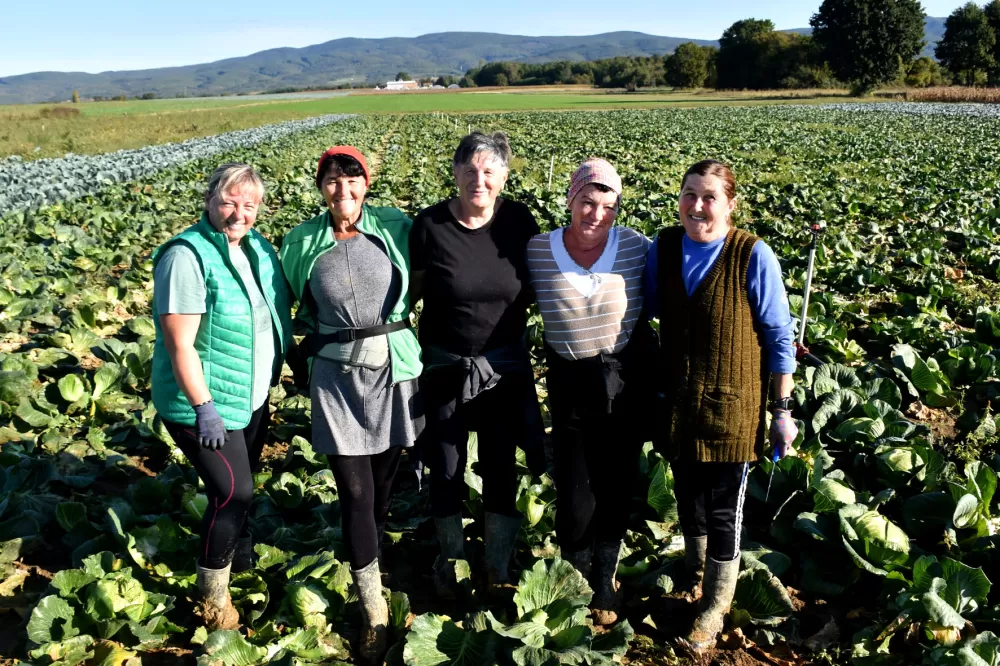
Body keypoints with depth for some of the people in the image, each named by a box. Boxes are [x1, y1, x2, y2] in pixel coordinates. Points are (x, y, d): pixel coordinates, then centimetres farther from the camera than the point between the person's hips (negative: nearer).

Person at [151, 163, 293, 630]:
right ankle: (212, 598, 13)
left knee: (241, 487, 21)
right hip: (206, 403, -7)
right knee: (232, 492, -7)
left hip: (252, 398, 8)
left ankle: (242, 561, 44)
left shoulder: (256, 246, 3)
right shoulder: (187, 256, -21)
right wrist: (204, 407, -23)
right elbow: (180, 343, -23)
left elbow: (275, 311, 15)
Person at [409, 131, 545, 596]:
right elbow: (411, 290, -1)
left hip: (504, 366, 1)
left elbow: (532, 287, 3)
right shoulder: (429, 225, -13)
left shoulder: (518, 220, -9)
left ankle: (498, 568, 33)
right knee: (446, 469, 12)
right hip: (445, 365, -1)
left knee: (501, 467, 12)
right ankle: (450, 557, 38)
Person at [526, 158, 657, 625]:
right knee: (574, 492, 3)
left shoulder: (637, 248, -9)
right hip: (570, 385, 0)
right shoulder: (537, 251, -8)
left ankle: (604, 581, 35)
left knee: (616, 486, 13)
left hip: (629, 384, 1)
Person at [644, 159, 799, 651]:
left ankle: (715, 606, 29)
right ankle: (695, 569, 47)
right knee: (687, 496, 21)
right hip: (676, 402, 4)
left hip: (732, 407, -4)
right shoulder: (662, 248, -4)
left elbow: (779, 338, -9)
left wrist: (784, 411, -7)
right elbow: (648, 314, 10)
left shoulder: (753, 256, -16)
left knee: (723, 510, 9)